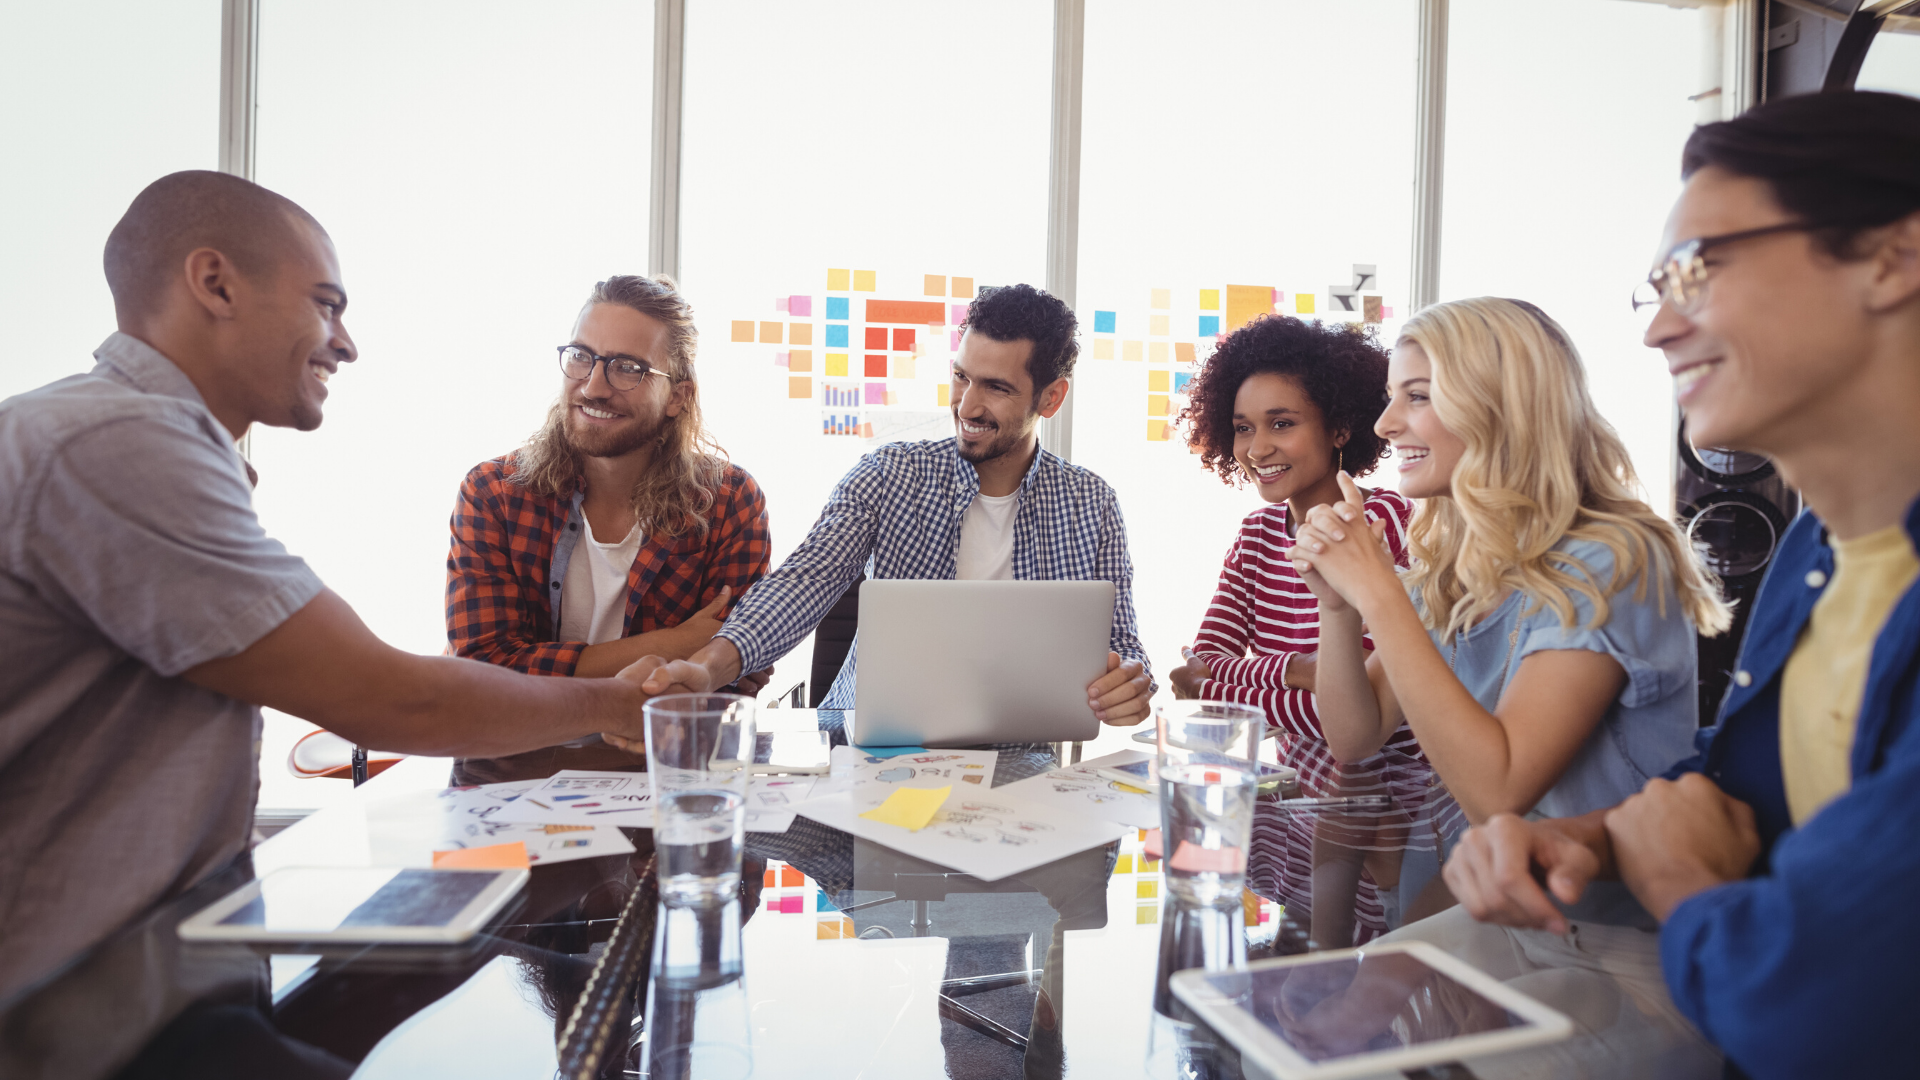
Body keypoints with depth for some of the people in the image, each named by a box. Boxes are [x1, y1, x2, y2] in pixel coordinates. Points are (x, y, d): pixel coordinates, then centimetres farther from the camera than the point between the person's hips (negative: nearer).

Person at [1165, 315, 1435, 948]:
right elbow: (1201, 666, -2)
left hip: (1386, 805, -6)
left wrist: (1220, 685, -12)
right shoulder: (1260, 530, 8)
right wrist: (1299, 671, -19)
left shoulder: (1387, 522, -12)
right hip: (1289, 792, 6)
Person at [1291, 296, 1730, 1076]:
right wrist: (1337, 602, -13)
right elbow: (1354, 738, 3)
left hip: (1634, 955, -7)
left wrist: (1378, 594, -29)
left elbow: (1497, 790, -30)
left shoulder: (1607, 564, -21)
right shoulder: (1447, 567, 1)